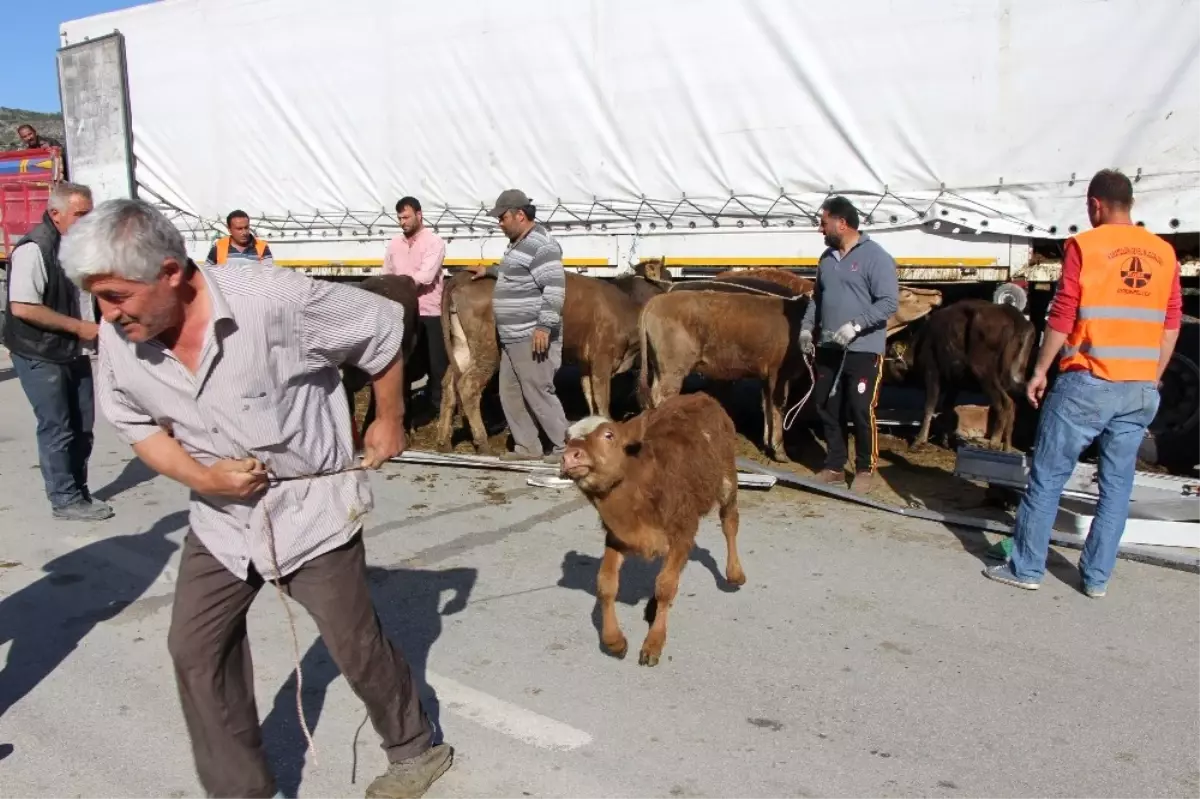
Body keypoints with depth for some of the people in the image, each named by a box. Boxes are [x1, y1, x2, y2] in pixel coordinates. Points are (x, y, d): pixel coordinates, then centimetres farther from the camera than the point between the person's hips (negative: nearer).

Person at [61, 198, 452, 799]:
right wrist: (197, 476, -14)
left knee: (354, 644, 5)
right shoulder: (118, 340, -11)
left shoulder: (272, 298, -27)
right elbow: (134, 423, 6)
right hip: (220, 518, 5)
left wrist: (389, 422, -2)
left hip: (313, 504, -5)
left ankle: (415, 749, 32)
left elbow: (381, 329, -14)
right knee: (195, 648, 7)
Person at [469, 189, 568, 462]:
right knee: (510, 394, 12)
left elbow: (555, 288, -23)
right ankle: (527, 447, 21)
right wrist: (490, 270, 31)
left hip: (532, 337, -10)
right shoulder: (518, 243, 16)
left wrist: (544, 327, -26)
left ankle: (564, 448, 5)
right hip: (512, 338, 10)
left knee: (538, 394, -6)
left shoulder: (541, 244, -16)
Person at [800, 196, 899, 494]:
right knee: (827, 409, 11)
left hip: (863, 351, -7)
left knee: (861, 412, -1)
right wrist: (807, 327, 9)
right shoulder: (827, 258, 13)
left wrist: (856, 325, -23)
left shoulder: (875, 256, -10)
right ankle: (834, 466, 23)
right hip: (828, 349, 7)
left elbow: (889, 301, -15)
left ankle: (865, 469, 14)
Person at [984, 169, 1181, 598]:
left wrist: (1040, 371, 1)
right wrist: (1152, 379, 19)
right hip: (1142, 390, 5)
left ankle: (1026, 567, 9)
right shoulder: (1164, 253, 8)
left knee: (1047, 477, 4)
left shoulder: (1084, 246, -6)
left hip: (1088, 383, -5)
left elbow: (1062, 317, -8)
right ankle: (1096, 577, 17)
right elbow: (1171, 325, 11)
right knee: (1117, 484, 11)